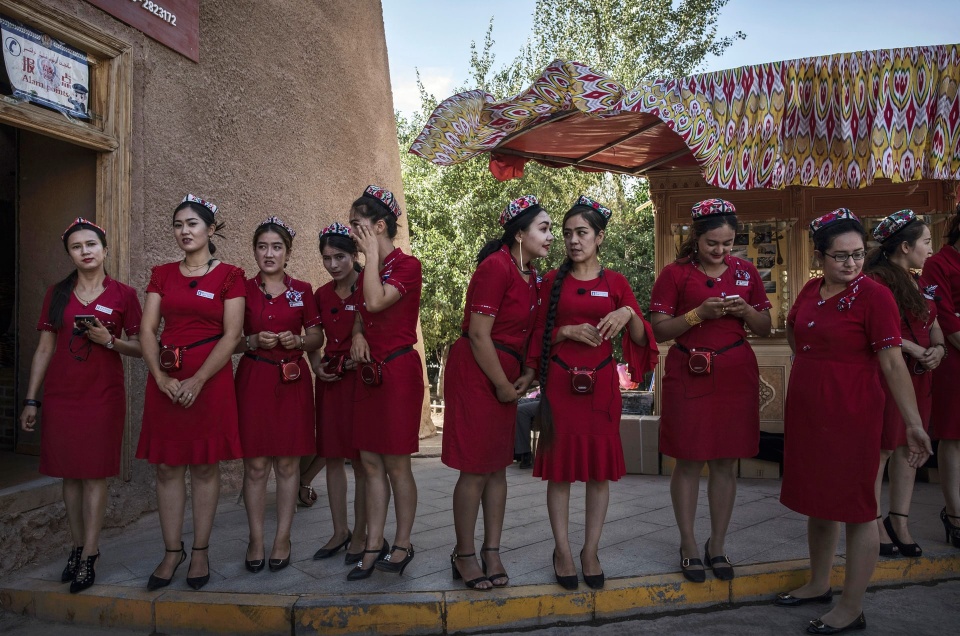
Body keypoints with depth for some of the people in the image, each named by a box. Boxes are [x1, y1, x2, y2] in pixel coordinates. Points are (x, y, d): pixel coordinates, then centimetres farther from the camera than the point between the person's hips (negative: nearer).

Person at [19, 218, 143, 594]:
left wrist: (110, 340, -15)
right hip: (61, 394, 3)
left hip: (104, 395, -3)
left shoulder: (123, 295, 1)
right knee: (70, 474, 7)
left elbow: (139, 347, 4)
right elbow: (44, 348, 10)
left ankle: (89, 558, 6)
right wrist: (31, 399, 8)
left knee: (95, 475, -1)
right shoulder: (57, 294, 9)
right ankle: (77, 547, 20)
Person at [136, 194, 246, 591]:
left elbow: (231, 335, -7)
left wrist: (197, 381, -15)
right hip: (165, 379, 4)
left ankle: (200, 551, 16)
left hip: (210, 377, -3)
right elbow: (148, 329, 4)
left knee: (205, 466, 4)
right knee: (167, 467, 6)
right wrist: (161, 377, -10)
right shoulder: (162, 275, 11)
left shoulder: (229, 276, -1)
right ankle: (172, 551, 19)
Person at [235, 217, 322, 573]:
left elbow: (317, 338, 11)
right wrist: (253, 342, -12)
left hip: (292, 380, 1)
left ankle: (283, 538, 16)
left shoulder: (302, 291, 6)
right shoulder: (242, 290, 5)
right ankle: (255, 539, 15)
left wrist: (297, 340, -9)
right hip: (253, 380, 0)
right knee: (255, 464, 2)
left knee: (287, 463, 5)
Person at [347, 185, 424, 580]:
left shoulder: (407, 266, -10)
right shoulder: (366, 272, 13)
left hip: (399, 370, -7)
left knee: (395, 463, 0)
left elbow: (376, 301, -26)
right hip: (369, 371, 8)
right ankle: (373, 548, 18)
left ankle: (402, 545, 16)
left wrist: (372, 255, -15)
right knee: (370, 462, 9)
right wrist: (358, 335, 0)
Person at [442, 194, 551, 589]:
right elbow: (478, 334, -20)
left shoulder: (529, 274, 10)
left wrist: (527, 373, 2)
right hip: (475, 373, -8)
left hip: (505, 376, 8)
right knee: (475, 469, -1)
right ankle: (464, 555, 15)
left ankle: (491, 552, 23)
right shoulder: (496, 267, -17)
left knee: (498, 467, 12)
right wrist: (502, 385, -12)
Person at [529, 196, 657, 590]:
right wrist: (568, 331, -11)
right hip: (560, 382, -1)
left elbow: (641, 339, 5)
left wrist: (629, 314, -13)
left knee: (601, 469, 5)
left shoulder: (615, 283, 6)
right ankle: (562, 551, 16)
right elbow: (538, 335, 6)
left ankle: (591, 551, 19)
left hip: (601, 383, 1)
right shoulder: (553, 281, 6)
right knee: (560, 467, 2)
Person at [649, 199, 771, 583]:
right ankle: (688, 544, 18)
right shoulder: (675, 274, -2)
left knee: (726, 462, 8)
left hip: (735, 375, 3)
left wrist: (745, 311, -8)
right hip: (689, 375, -3)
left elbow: (764, 328, 13)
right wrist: (699, 313, -18)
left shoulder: (745, 272, 9)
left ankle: (717, 545, 23)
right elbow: (659, 330, -6)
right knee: (689, 462, 2)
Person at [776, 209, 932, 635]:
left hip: (850, 414, -7)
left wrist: (913, 423, -17)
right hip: (806, 410, 7)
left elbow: (893, 364, -16)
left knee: (855, 507, 4)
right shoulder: (811, 290, 5)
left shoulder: (874, 296, -13)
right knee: (817, 501, 18)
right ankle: (819, 585, 36)